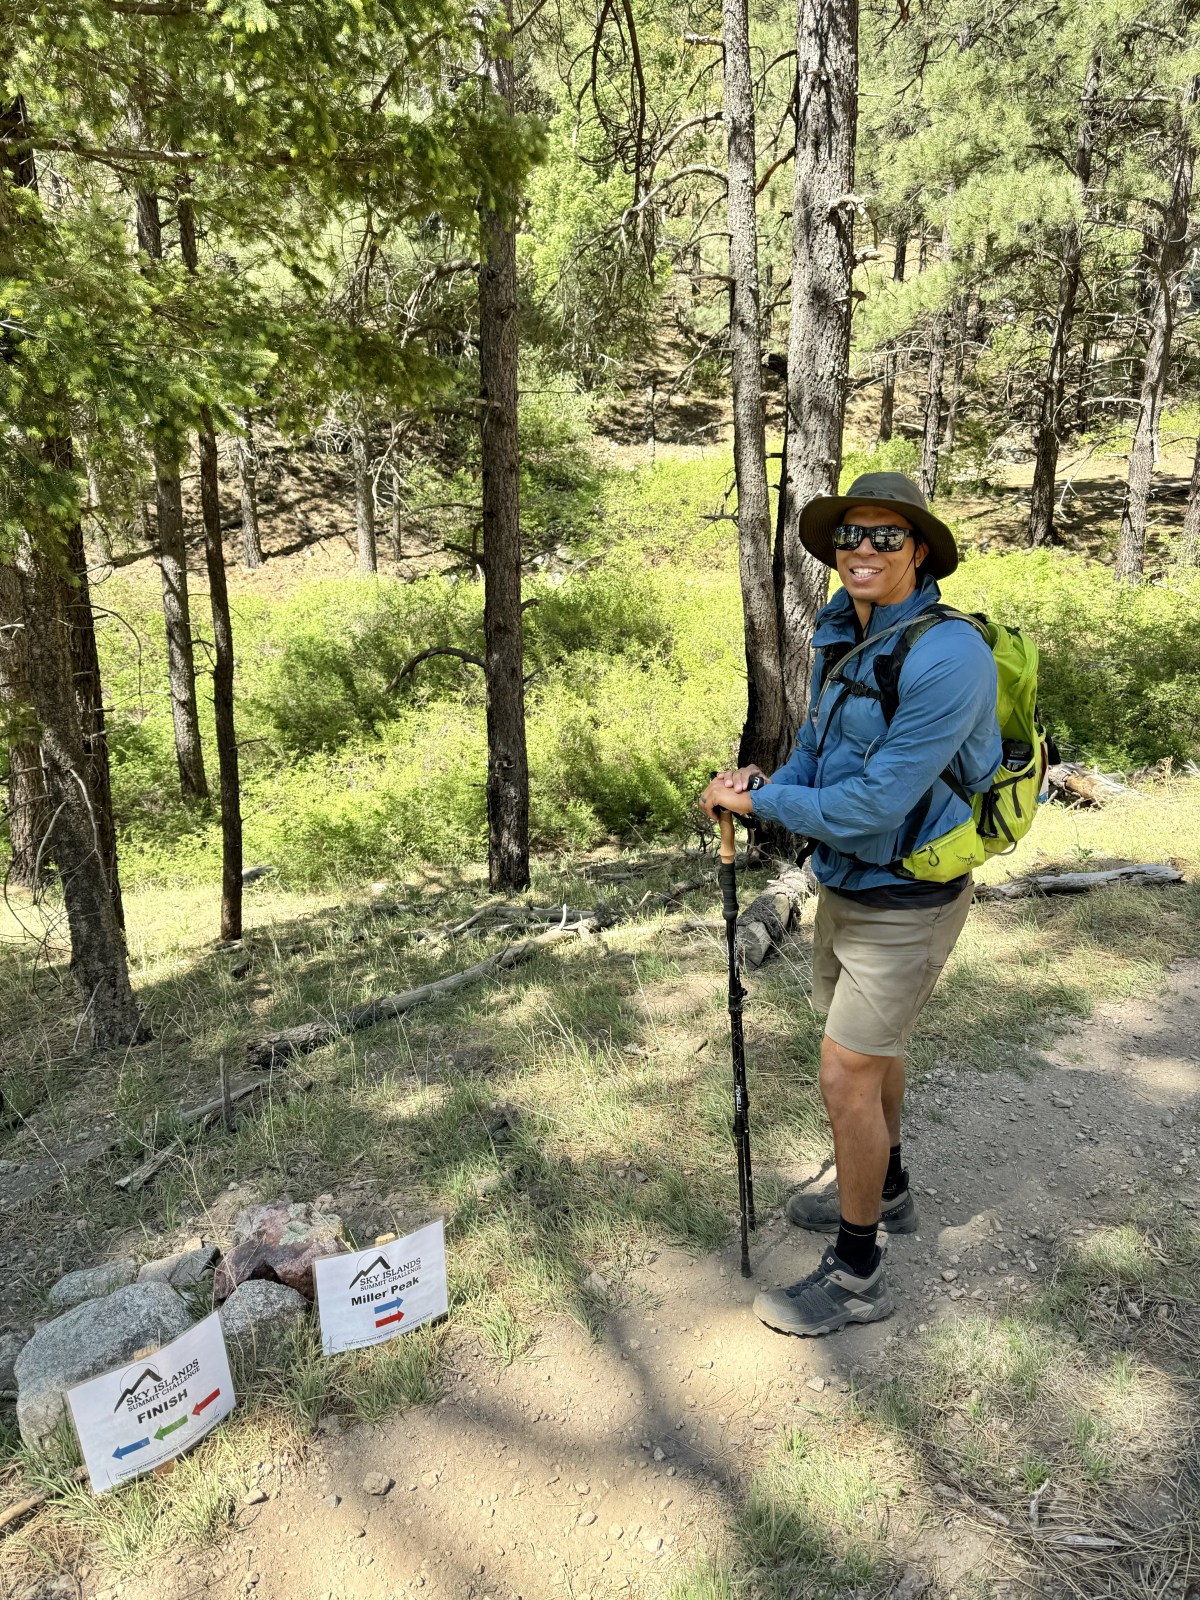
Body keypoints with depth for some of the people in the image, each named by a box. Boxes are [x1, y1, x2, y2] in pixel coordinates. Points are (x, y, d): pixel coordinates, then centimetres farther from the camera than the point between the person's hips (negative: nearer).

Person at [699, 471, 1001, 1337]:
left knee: (847, 1073, -2)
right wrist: (763, 785, -9)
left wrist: (761, 801, -18)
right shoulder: (841, 634, 0)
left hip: (905, 900, -8)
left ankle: (856, 1273, 18)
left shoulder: (946, 655, -27)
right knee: (870, 1046, 23)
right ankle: (885, 1190, 47)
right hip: (844, 884, 9)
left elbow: (873, 804, -29)